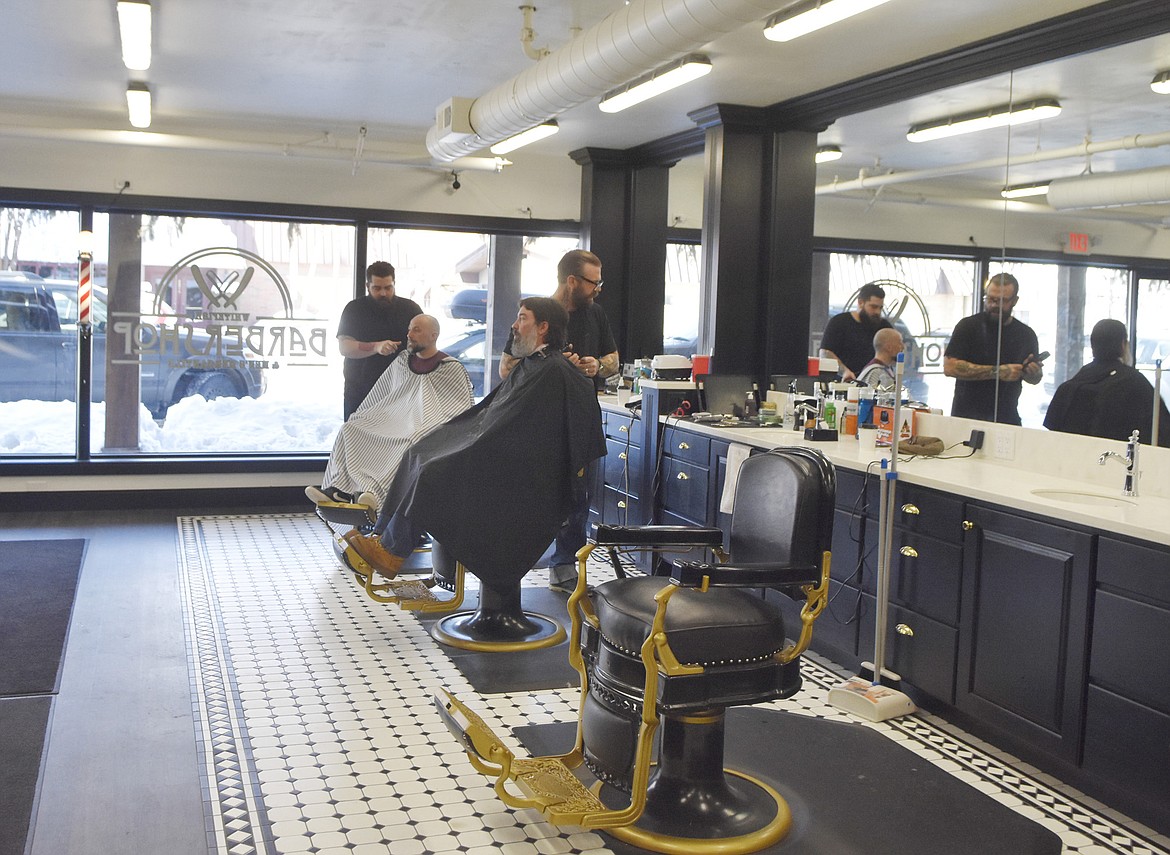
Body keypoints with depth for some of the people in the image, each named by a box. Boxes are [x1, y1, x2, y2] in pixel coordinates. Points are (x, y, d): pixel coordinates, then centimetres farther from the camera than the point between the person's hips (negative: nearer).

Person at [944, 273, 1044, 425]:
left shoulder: (1026, 334, 9)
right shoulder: (968, 326, -2)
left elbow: (1035, 379, 19)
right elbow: (950, 367, -14)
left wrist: (1033, 372, -6)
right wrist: (997, 372, -17)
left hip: (1007, 418, 3)